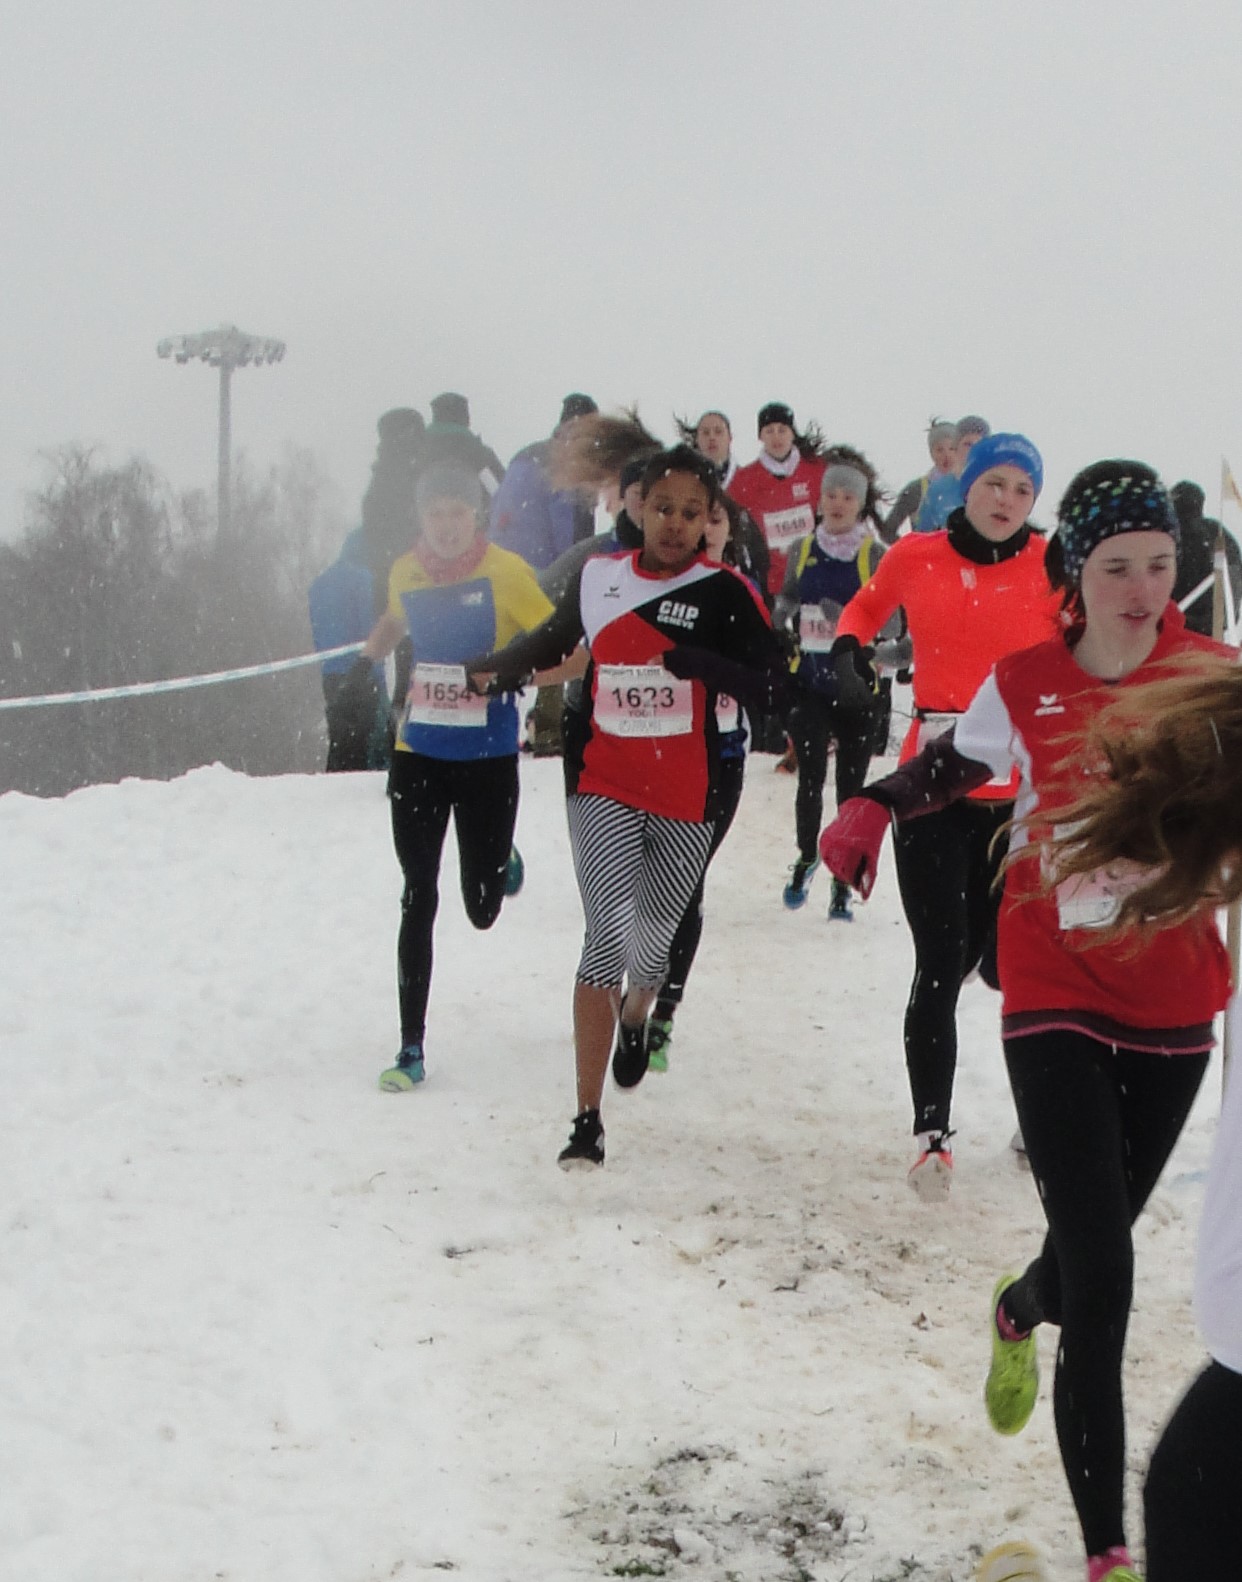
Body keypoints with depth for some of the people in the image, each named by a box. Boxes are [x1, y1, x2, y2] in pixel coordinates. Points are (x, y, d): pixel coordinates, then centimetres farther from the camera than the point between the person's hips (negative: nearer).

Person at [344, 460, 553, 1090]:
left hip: (488, 760, -3)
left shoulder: (505, 572, -10)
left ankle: (500, 865, 44)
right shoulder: (406, 572, 3)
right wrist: (367, 659, 12)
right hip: (418, 755, 3)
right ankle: (412, 1047, 6)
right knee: (418, 899, -1)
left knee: (482, 910, 5)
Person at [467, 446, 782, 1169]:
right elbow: (550, 641, 24)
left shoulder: (726, 592, -5)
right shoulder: (598, 578, 5)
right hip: (603, 789, 1)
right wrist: (486, 670, 31)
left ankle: (637, 1018, 51)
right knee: (611, 930, -16)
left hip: (685, 799, 0)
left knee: (653, 939, 11)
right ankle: (588, 1121, -10)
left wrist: (695, 661, -28)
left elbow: (771, 683, -15)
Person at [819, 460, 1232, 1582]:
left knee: (1100, 1232, 17)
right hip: (1056, 1001, -2)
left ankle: (1019, 1313, 56)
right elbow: (949, 767, 13)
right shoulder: (1025, 686, -4)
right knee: (1102, 1275, -10)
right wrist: (873, 810, -3)